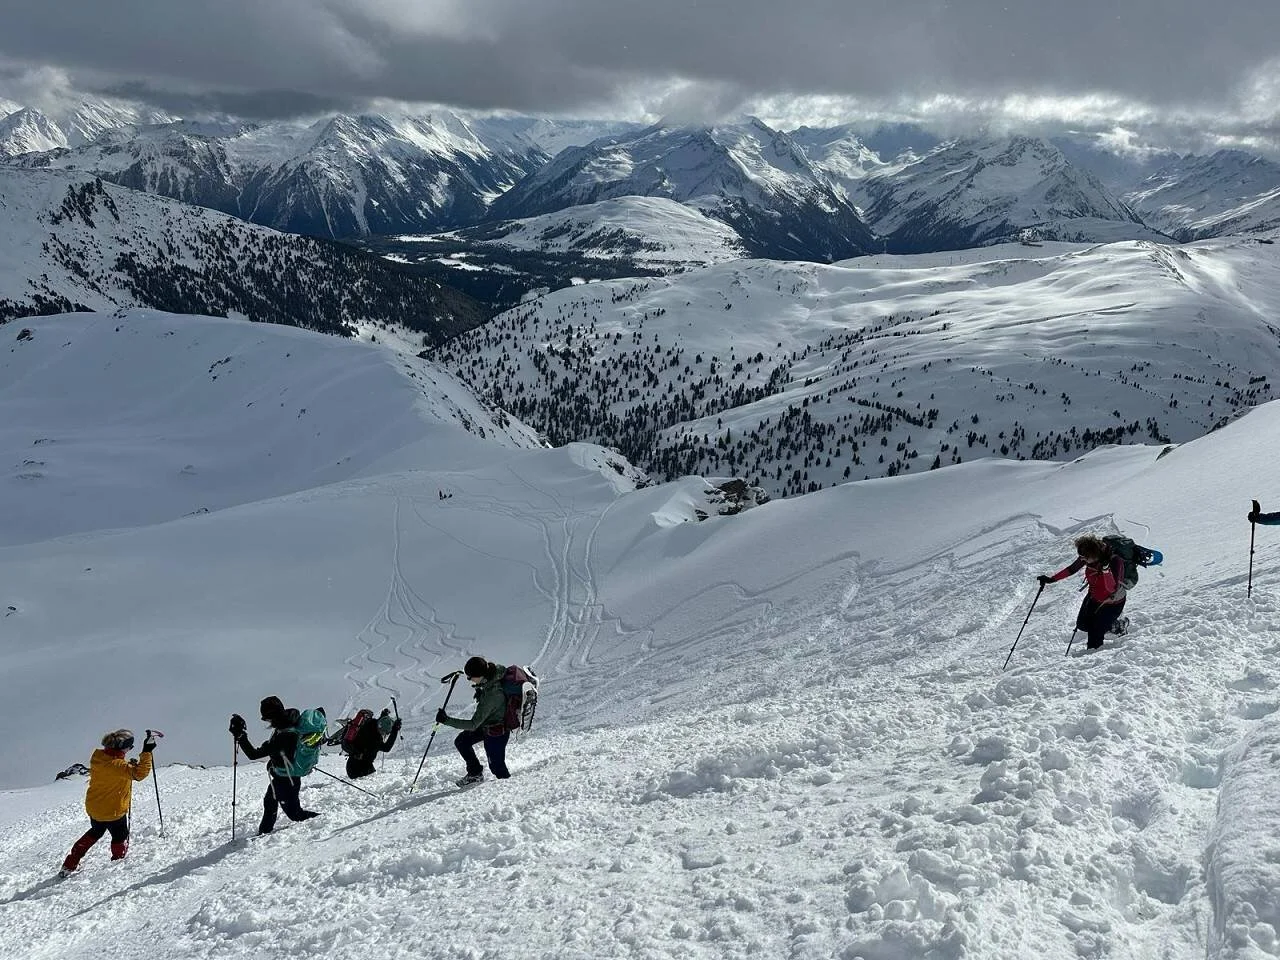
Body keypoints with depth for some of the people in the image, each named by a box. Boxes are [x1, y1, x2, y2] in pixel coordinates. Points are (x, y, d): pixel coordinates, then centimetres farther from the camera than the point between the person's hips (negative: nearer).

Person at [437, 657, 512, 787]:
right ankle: (475, 773, 31)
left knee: (497, 767, 5)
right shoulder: (495, 670, -19)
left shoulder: (491, 695, -40)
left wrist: (446, 720, -29)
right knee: (461, 741, 16)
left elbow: (473, 725, -33)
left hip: (496, 733, -9)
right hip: (487, 722, 10)